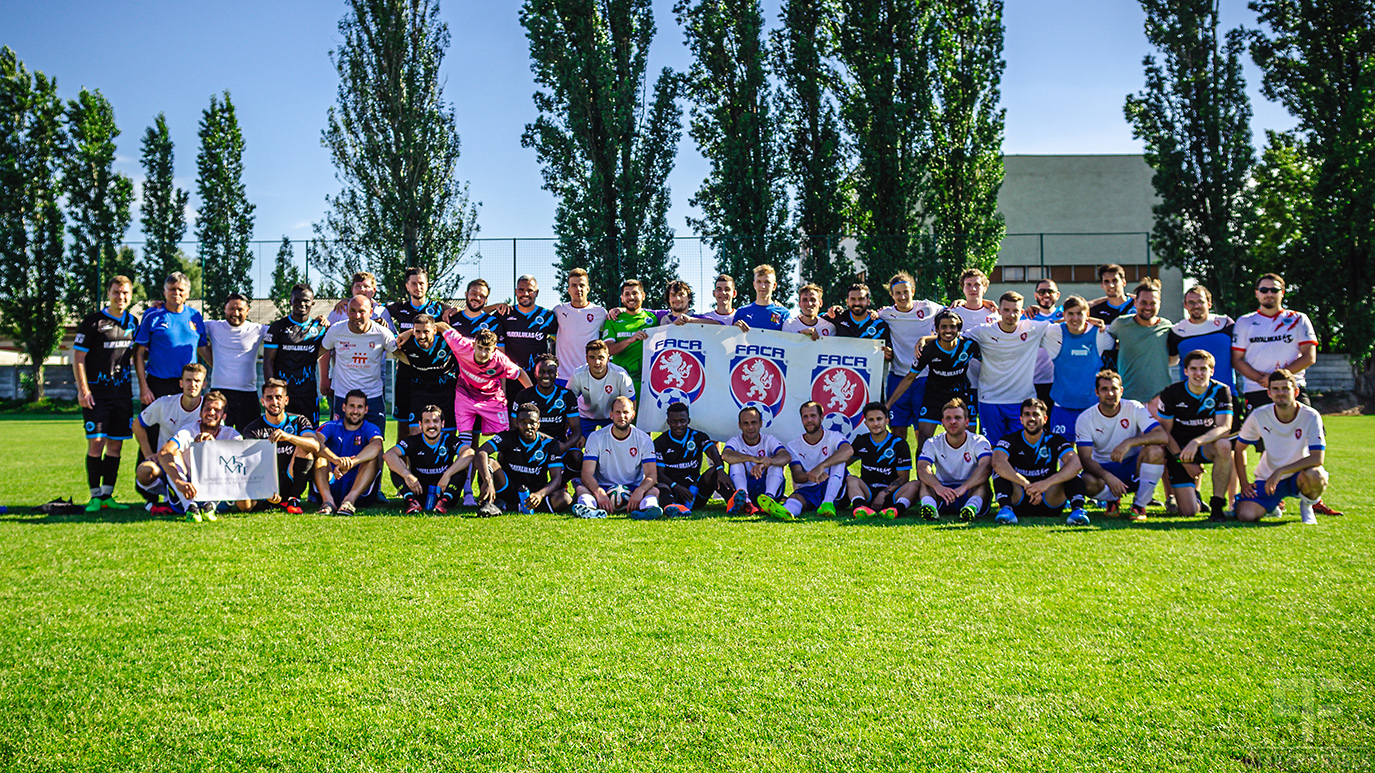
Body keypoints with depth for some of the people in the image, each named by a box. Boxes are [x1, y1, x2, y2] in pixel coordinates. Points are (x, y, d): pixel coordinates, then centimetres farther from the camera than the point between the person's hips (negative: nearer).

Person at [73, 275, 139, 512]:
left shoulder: (132, 322, 11)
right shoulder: (92, 321, -4)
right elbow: (78, 357, -5)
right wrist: (83, 390, -11)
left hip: (123, 392, 5)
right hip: (97, 392, -5)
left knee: (115, 445, 5)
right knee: (96, 443, -8)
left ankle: (107, 495, 11)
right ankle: (95, 496, -2)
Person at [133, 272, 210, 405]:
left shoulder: (195, 316, 9)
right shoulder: (152, 316, 0)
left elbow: (204, 350, 16)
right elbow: (139, 353, 0)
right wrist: (143, 387, -6)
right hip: (157, 384, -2)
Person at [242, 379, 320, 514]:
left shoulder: (298, 422, 5)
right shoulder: (253, 429, 1)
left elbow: (316, 446, -17)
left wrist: (288, 437, -37)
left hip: (290, 483, 2)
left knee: (303, 445, -20)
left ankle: (293, 498, -12)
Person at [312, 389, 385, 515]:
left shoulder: (370, 429, 4)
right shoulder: (332, 426, 6)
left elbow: (376, 445, -23)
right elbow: (315, 442, -18)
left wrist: (350, 463, -42)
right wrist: (337, 460, -40)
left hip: (361, 492, -1)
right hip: (331, 487, 1)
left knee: (374, 455, -20)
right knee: (320, 453, -17)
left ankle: (350, 499, -38)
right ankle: (328, 500, -37)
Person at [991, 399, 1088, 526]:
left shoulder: (1054, 440, -2)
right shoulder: (1010, 440, -3)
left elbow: (1076, 464, -22)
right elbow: (997, 463, -26)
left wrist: (1046, 483, -38)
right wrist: (1027, 485, -38)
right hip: (1018, 502, 0)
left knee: (1070, 470, -18)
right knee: (1001, 470, -21)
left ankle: (1077, 508, -36)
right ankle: (1005, 508, -41)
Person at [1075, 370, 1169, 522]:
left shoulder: (1134, 408, -10)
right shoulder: (1085, 419, -10)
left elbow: (1162, 436, -22)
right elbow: (1085, 458, -18)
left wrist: (1129, 443, -37)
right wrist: (1108, 477, -38)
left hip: (1134, 466, 0)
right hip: (1104, 468, 0)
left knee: (1156, 450, -31)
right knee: (1088, 482, -36)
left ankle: (1139, 504, -14)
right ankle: (1113, 498, 2)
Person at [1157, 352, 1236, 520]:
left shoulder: (1220, 391, -10)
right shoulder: (1171, 393, -10)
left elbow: (1224, 427, -22)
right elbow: (1164, 432, -5)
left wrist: (1197, 442, -40)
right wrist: (1185, 462, -12)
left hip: (1207, 447, 1)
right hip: (1178, 450, -1)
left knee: (1224, 445, -38)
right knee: (1188, 511, -15)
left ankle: (1217, 504, -23)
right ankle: (1194, 493, 26)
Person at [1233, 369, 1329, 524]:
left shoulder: (1311, 417, -17)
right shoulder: (1259, 416, -11)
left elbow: (1317, 458, -26)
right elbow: (1239, 449, 4)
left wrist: (1280, 472, -32)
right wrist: (1244, 483, -5)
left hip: (1298, 475, -2)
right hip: (1267, 478, 2)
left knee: (1314, 476, -38)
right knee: (1246, 515, -23)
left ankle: (1307, 506, -1)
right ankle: (1271, 506, 16)